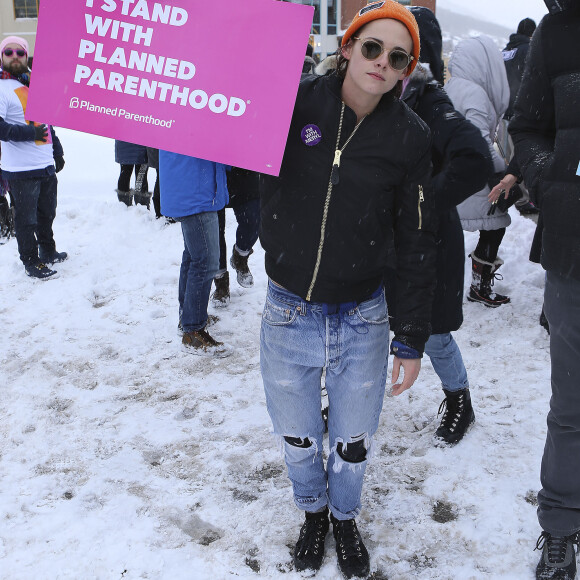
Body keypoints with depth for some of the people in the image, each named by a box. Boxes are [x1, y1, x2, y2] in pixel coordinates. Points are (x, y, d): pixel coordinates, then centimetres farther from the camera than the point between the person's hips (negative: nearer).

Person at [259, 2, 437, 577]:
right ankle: (313, 511, 51)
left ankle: (345, 518, 49)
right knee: (298, 439, 19)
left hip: (361, 323, 0)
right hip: (287, 316, 0)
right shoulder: (292, 102, -9)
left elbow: (417, 243, -2)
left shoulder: (409, 136, -7)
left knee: (352, 445, 17)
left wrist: (411, 339, 0)